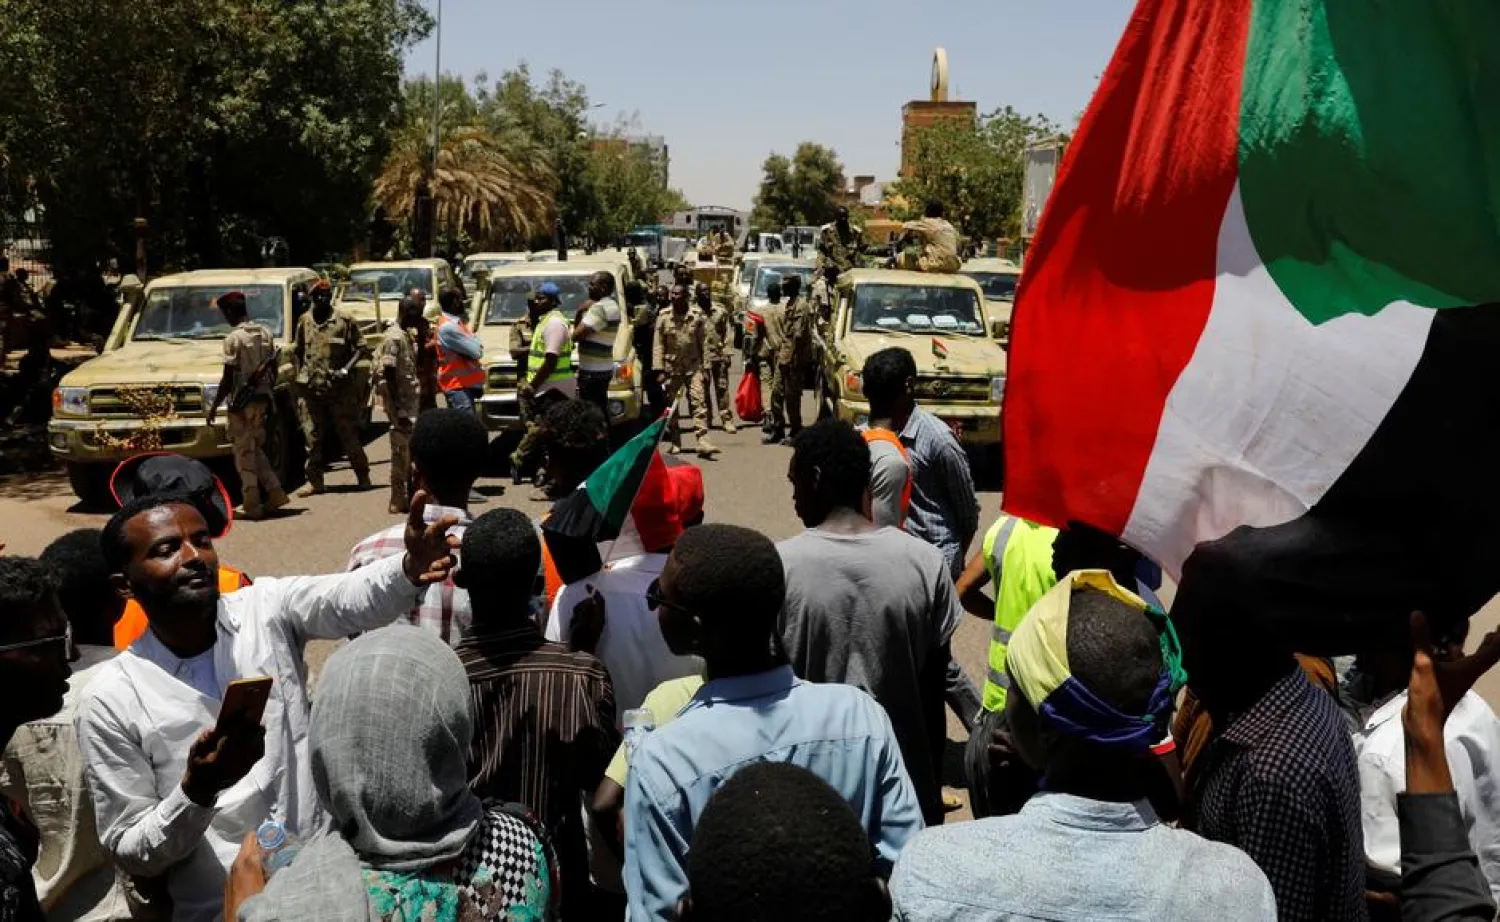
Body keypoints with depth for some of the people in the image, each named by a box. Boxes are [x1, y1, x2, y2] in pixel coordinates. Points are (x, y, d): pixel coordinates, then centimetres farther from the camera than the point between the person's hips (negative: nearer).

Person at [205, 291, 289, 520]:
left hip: (242, 402, -7)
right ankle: (275, 493, 13)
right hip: (262, 399, 7)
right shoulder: (265, 333, 7)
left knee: (244, 453, 0)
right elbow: (273, 370, 12)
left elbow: (228, 378, -15)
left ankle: (252, 506, 2)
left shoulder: (234, 338, -14)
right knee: (256, 449, 19)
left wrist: (214, 405, -8)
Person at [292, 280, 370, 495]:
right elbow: (297, 351, 19)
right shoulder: (304, 321, 10)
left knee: (349, 434, 2)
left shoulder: (344, 320, -1)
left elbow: (360, 347, -1)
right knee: (312, 437, 4)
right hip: (310, 388, 3)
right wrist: (299, 376, 8)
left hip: (339, 388, -3)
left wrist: (346, 369, -13)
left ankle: (363, 475, 14)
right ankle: (314, 480, 11)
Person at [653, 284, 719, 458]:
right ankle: (675, 442, 19)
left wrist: (705, 365, -4)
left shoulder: (698, 316, 0)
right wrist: (659, 369, -6)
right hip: (671, 367, 1)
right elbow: (658, 345, 0)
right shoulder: (664, 318, 1)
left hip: (693, 367, -1)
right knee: (671, 406, 7)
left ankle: (703, 443, -15)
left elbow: (704, 342, 2)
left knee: (699, 403, -10)